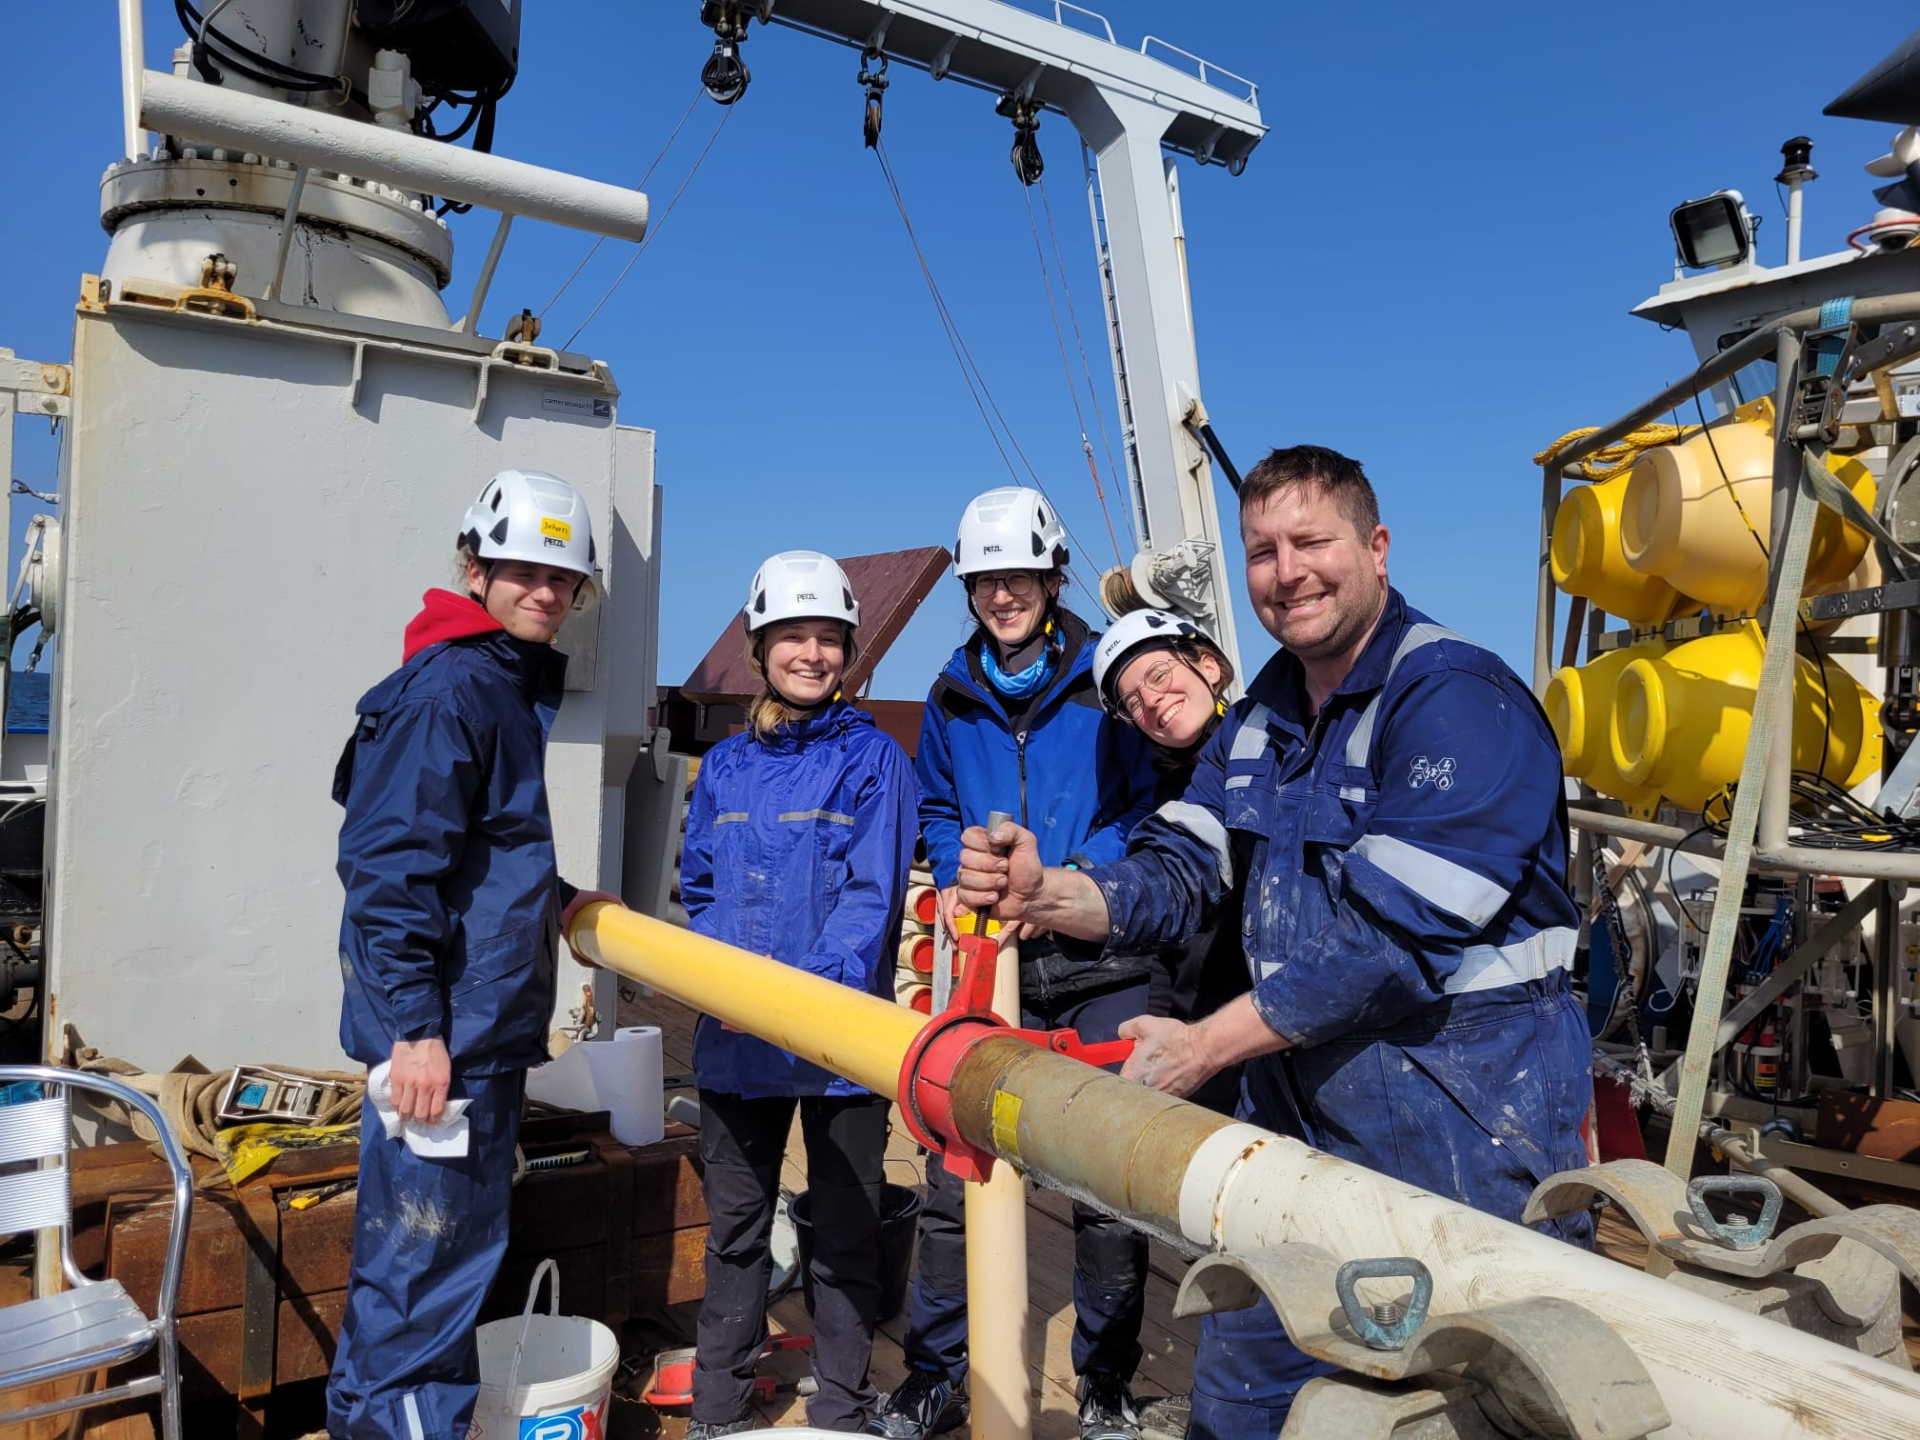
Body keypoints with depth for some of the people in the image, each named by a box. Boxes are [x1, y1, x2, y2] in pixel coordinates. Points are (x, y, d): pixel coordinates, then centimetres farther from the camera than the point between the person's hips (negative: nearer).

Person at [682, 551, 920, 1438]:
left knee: (845, 1234, 10)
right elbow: (698, 886, 10)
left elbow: (872, 897, -12)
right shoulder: (724, 765, 8)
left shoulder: (872, 758, -4)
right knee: (734, 1229, 16)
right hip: (735, 1039, 4)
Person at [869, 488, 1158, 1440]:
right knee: (953, 1174, 5)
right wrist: (956, 879, 0)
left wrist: (1067, 881, -15)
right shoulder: (953, 698, 11)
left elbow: (1152, 801, -4)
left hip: (1101, 965, -3)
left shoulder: (1108, 679, -2)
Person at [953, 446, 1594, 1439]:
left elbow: (1390, 932, -23)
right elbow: (1180, 873, 4)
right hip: (1296, 1115, 8)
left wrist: (1204, 1045, -18)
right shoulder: (1261, 717, 10)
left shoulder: (1459, 699, -17)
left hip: (1461, 1132, -7)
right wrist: (1046, 894, -17)